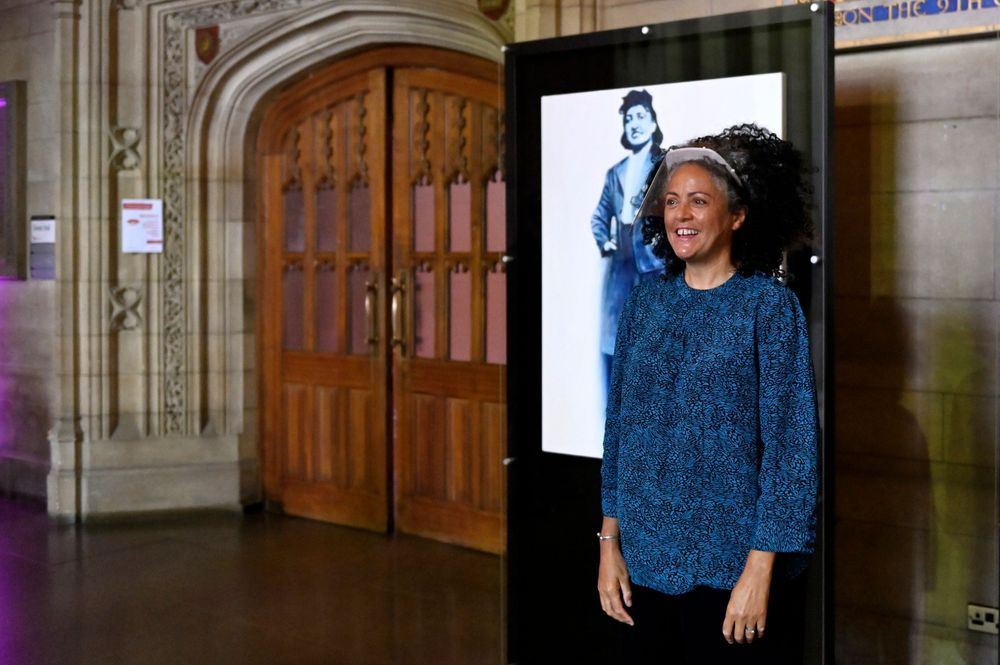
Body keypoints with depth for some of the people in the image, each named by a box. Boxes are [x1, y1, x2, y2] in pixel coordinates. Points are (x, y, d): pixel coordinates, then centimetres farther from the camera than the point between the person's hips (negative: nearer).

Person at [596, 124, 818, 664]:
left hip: (733, 566, -4)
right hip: (644, 562, 4)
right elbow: (618, 426, 9)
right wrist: (609, 544, 5)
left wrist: (759, 570, -14)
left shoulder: (768, 304, -7)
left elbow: (790, 445, -10)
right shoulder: (645, 302, 6)